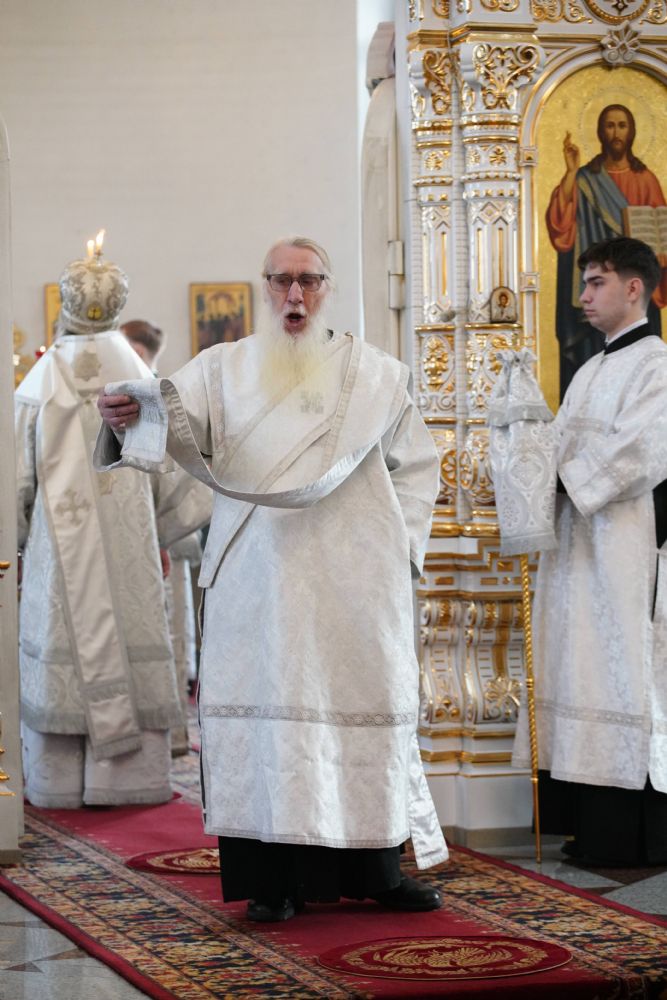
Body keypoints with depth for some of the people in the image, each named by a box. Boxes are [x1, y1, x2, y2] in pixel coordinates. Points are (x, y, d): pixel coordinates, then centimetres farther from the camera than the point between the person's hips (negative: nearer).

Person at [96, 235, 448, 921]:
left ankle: (378, 869, 12)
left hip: (352, 576, 1)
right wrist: (136, 414, -30)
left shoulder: (376, 374, 11)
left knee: (363, 701, 2)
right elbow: (184, 424, -8)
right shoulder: (225, 368, 9)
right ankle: (279, 878, 0)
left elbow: (416, 463, 16)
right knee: (267, 704, -4)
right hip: (257, 575, 0)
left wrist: (401, 542, 4)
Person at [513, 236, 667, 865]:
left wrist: (564, 477, -11)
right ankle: (594, 824, 10)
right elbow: (565, 447, 20)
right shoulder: (592, 371, 21)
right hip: (577, 550, 9)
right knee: (584, 677, 6)